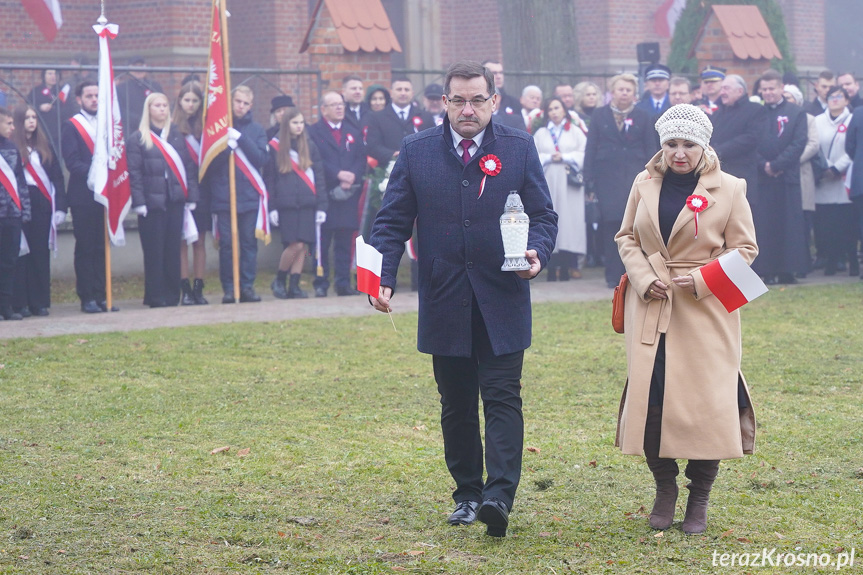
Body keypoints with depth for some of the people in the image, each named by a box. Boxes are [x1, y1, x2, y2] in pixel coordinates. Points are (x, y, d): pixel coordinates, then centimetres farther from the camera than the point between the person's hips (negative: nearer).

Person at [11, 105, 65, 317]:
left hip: (42, 204, 4)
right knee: (21, 253, -4)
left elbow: (57, 178, 11)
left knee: (41, 254, 4)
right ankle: (20, 303, -2)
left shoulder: (45, 147, 13)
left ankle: (39, 302, 8)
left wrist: (60, 206, 2)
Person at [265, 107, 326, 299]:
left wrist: (321, 205, 3)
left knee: (302, 246, -1)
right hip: (286, 204, -3)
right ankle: (279, 281, 7)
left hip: (307, 204, 3)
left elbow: (319, 177, 10)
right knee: (295, 245, -12)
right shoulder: (275, 148, 3)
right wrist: (271, 207, -2)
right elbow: (269, 179, 5)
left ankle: (294, 286, 7)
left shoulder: (310, 147, 10)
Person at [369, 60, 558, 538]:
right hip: (444, 302, 2)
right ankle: (466, 493, 20)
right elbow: (392, 222, 4)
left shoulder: (519, 148, 3)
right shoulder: (416, 151, 4)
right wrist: (383, 278, -10)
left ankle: (499, 495, -15)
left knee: (502, 396, -9)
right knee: (456, 404, 9)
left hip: (502, 300, -2)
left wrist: (536, 254, -15)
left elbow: (543, 214, 6)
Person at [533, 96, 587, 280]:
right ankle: (553, 267, -7)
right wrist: (549, 158, -7)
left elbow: (585, 153, 2)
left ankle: (569, 265, -7)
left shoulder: (575, 131, 11)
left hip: (569, 182, -1)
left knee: (570, 217, -7)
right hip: (548, 181, 1)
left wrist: (564, 157, -7)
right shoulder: (540, 133, 14)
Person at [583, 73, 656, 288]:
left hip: (635, 177, 0)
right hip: (607, 178, 0)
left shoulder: (643, 117, 10)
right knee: (610, 224, -5)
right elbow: (591, 148, 7)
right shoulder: (600, 116, 10)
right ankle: (613, 274, 1)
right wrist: (589, 179, -1)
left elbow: (650, 150, 9)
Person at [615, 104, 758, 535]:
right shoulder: (645, 184, 8)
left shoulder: (728, 189, -1)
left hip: (705, 310, -2)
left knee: (705, 401, -7)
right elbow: (627, 237, 13)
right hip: (651, 307, 2)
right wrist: (645, 278, -5)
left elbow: (744, 247, 2)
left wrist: (701, 279, -12)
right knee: (649, 397, -4)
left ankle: (699, 500, 8)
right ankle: (664, 488, 16)